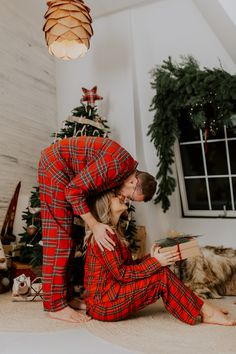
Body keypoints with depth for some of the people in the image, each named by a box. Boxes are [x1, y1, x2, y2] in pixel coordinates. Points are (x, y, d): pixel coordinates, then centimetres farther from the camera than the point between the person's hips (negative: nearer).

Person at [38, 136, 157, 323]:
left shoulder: (128, 168, 3)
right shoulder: (116, 166, -27)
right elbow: (74, 190, -25)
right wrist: (94, 225, -25)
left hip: (66, 171, 10)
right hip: (55, 164, -10)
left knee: (67, 236, 8)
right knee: (59, 233, -11)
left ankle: (65, 296, 15)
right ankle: (55, 305, -6)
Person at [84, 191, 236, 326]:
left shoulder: (114, 232, 15)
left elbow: (127, 265, 9)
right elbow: (121, 273, -19)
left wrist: (151, 257, -3)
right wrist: (155, 262, -18)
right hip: (103, 303, -9)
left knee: (160, 270, -1)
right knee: (162, 276, -15)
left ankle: (205, 310, -3)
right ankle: (205, 311, -4)